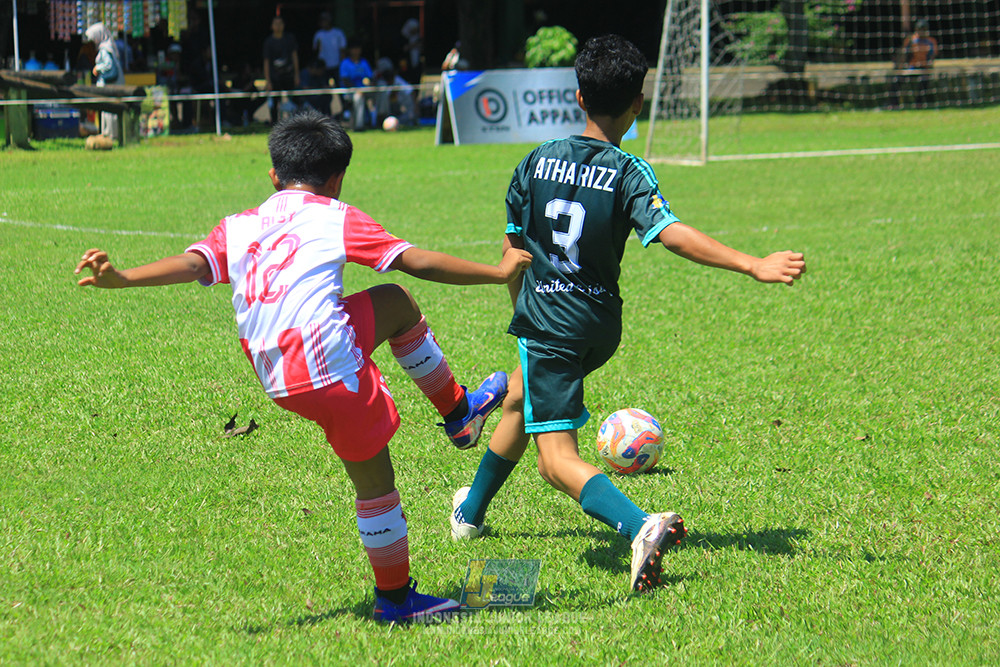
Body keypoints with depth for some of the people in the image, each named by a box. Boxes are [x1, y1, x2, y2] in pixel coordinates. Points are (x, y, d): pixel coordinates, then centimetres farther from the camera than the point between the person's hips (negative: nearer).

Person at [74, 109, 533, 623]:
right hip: (329, 369, -8)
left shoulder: (239, 227, 17)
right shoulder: (336, 219, 4)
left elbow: (192, 263, -4)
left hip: (274, 376, 8)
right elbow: (420, 263, 1)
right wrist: (498, 273, 8)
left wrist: (121, 279, -14)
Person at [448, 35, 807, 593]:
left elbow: (514, 249, 9)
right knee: (521, 397, 30)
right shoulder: (629, 174, -9)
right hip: (600, 324, 2)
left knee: (559, 461, -8)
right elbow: (671, 233, -26)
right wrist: (754, 266, -31)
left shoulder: (537, 162, -1)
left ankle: (641, 527, -35)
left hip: (546, 320, -2)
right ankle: (471, 511, 48)